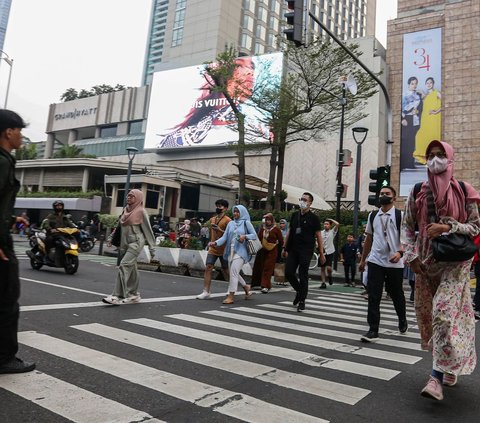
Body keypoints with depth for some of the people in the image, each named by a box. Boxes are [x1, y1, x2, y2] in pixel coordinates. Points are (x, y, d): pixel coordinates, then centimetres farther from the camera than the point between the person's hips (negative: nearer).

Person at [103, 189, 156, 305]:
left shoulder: (141, 211, -5)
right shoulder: (126, 210, 14)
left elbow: (148, 230, -6)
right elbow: (120, 226, 23)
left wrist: (152, 247, -8)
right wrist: (112, 238, 15)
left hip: (136, 242, -7)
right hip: (125, 243, 7)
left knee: (124, 266, -17)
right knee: (131, 269, 11)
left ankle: (117, 296, -18)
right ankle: (134, 295, 22)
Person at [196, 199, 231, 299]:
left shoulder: (228, 220, -9)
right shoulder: (212, 219, 12)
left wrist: (219, 229, -22)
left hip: (223, 250, -5)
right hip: (213, 249, 5)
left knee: (225, 270, 7)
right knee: (208, 268, -7)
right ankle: (206, 292, -6)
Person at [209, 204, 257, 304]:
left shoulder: (246, 223, 2)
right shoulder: (231, 223, 13)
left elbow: (254, 235, -2)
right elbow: (224, 236, 6)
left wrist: (245, 236, -20)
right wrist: (216, 243, -11)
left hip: (240, 251, -6)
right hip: (231, 251, 6)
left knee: (234, 271, -16)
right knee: (233, 272, 10)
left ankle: (231, 296, -13)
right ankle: (246, 287, 34)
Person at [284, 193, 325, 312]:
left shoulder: (313, 218, -2)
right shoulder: (295, 215, 12)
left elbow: (318, 236, -3)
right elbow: (289, 232, 16)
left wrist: (321, 253, -6)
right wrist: (285, 247, 12)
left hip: (306, 251, -5)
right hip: (293, 249, 5)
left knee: (303, 276, -2)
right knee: (288, 273, 1)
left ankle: (302, 301, 10)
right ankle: (299, 291, 26)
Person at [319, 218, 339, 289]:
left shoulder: (332, 232, 1)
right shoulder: (321, 232, 10)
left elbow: (337, 224, -12)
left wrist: (331, 220, 1)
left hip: (330, 252, -3)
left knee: (328, 267, -15)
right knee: (322, 268, 4)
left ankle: (330, 276, 18)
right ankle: (323, 283, 12)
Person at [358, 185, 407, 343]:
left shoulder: (400, 215, -3)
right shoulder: (372, 216, 9)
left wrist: (400, 252, -28)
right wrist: (363, 259, 18)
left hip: (394, 263, -2)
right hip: (375, 261, 3)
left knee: (396, 294, 13)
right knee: (373, 296, -3)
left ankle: (402, 321, 40)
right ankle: (373, 330, 3)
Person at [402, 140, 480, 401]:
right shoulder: (418, 192, 5)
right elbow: (407, 226, 7)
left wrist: (447, 228, -16)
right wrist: (411, 255, -4)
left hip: (454, 261, -4)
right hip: (426, 261, 4)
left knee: (445, 312, -14)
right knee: (426, 313, 10)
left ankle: (437, 376, -8)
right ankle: (450, 365, 31)